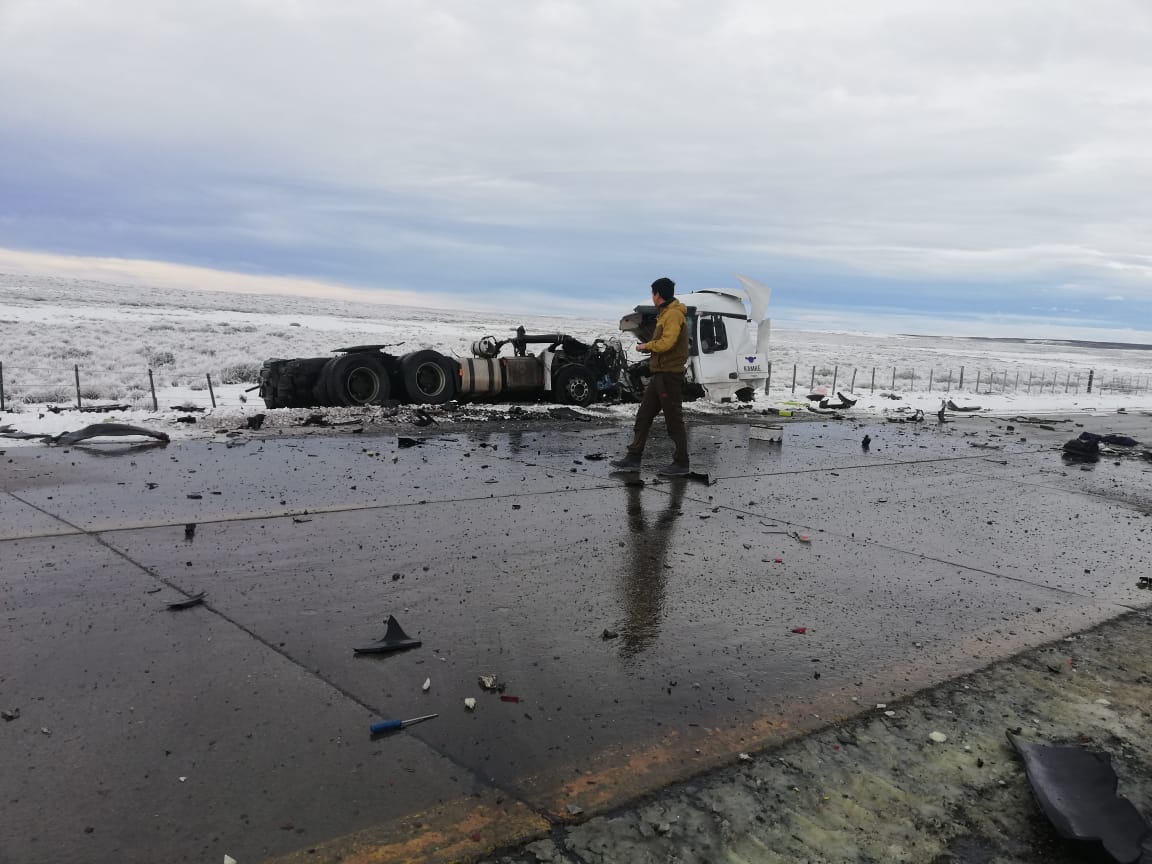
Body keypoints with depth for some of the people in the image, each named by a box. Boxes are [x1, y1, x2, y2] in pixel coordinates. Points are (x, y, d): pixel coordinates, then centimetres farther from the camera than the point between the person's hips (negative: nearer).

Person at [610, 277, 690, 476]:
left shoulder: (674, 314, -13)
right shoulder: (665, 314, 18)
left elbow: (666, 343, -23)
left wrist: (646, 346, -9)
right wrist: (648, 347, 4)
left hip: (670, 375, -10)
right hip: (660, 374, 10)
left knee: (673, 420, -3)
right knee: (643, 416, 11)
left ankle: (681, 463, 5)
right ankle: (634, 458, 16)